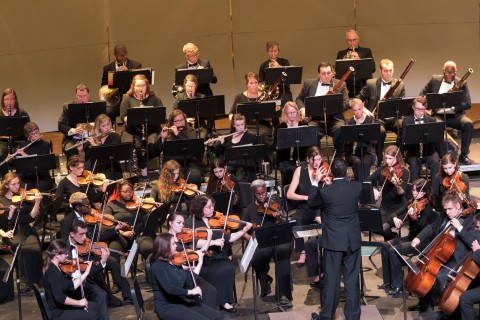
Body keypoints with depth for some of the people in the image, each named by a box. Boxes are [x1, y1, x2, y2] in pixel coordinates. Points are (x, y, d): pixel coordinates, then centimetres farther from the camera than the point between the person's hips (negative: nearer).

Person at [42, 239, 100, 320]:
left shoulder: (56, 268, 7)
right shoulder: (53, 272, -24)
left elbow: (71, 286, 7)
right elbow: (60, 297, -32)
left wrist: (86, 273, 4)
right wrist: (79, 302, -20)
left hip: (61, 307, 10)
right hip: (57, 313, -10)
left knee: (94, 306, 14)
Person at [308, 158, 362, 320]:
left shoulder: (325, 192, -17)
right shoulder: (357, 187, -7)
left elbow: (312, 203, 3)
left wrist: (314, 184, 10)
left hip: (333, 241, -2)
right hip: (353, 240, 3)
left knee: (332, 279, 5)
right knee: (352, 279, 8)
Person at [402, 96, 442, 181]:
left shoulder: (432, 120, 7)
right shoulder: (406, 121, 5)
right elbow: (404, 140, 0)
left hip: (429, 149, 1)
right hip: (413, 150, -1)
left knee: (435, 162, -28)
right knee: (413, 164, -31)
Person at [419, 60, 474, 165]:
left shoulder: (462, 83, 2)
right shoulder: (435, 80, 7)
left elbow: (468, 104, -5)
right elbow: (422, 94, 16)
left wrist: (453, 105, -23)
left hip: (455, 115, 0)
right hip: (438, 115, 0)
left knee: (468, 124, -30)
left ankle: (463, 155, -17)